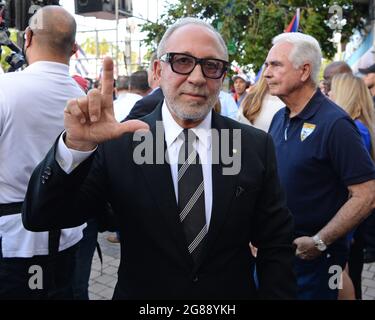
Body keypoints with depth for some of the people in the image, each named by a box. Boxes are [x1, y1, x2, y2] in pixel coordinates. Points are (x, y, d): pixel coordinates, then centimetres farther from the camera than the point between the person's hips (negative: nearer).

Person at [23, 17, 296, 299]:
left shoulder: (256, 146, -10)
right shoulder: (117, 143, -14)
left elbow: (276, 245, -6)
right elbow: (40, 219, -17)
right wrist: (76, 145, -32)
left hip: (235, 292, 1)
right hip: (140, 292, 0)